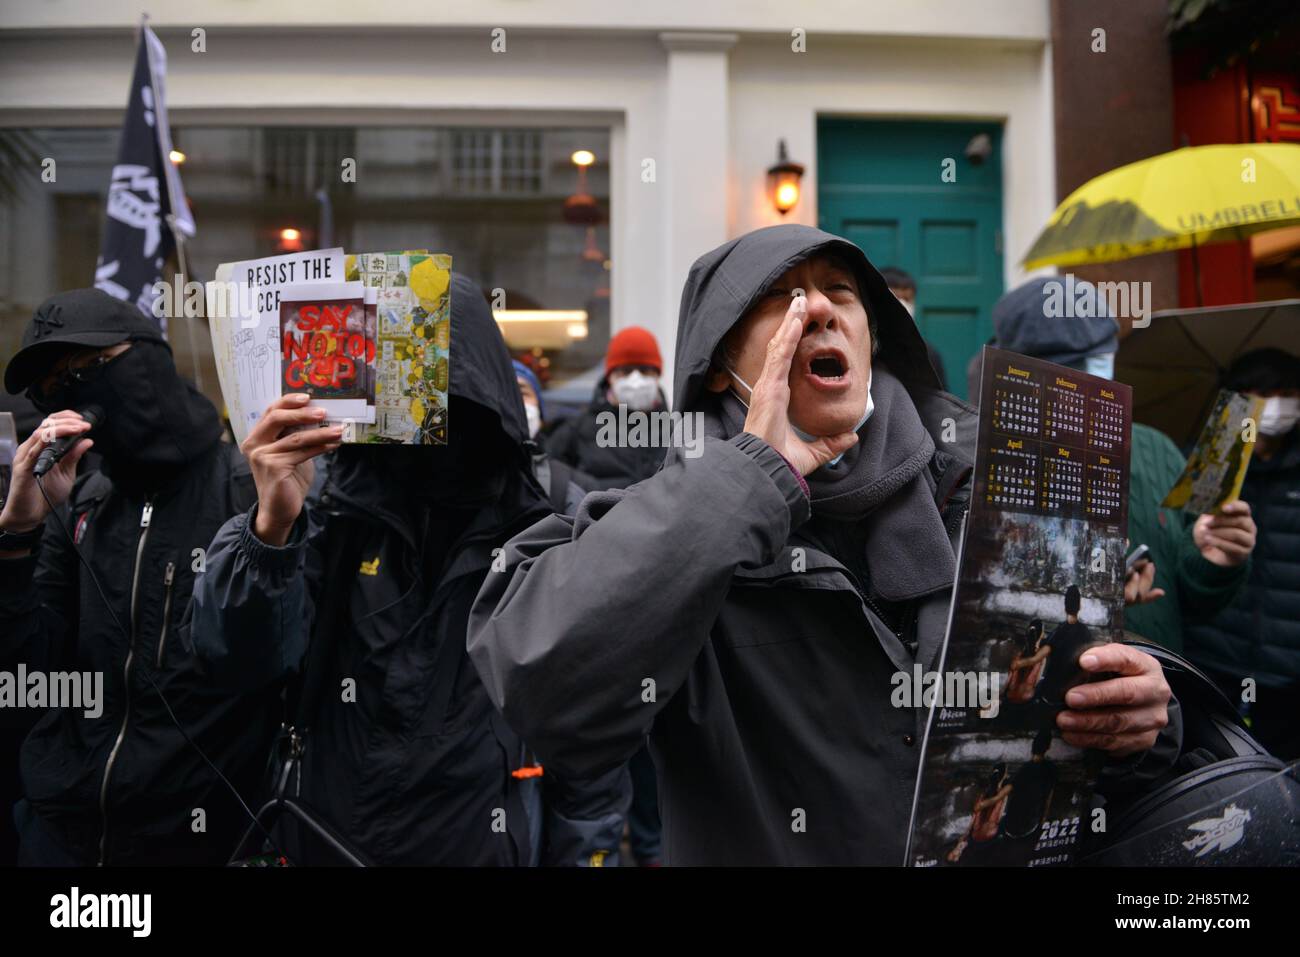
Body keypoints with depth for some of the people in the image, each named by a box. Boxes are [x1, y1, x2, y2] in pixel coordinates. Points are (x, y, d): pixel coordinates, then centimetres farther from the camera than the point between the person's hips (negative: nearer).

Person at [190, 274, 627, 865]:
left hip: (494, 848, -1)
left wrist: (584, 852, -7)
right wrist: (271, 529, -31)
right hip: (328, 843, 2)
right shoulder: (326, 527, -4)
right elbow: (237, 663, -16)